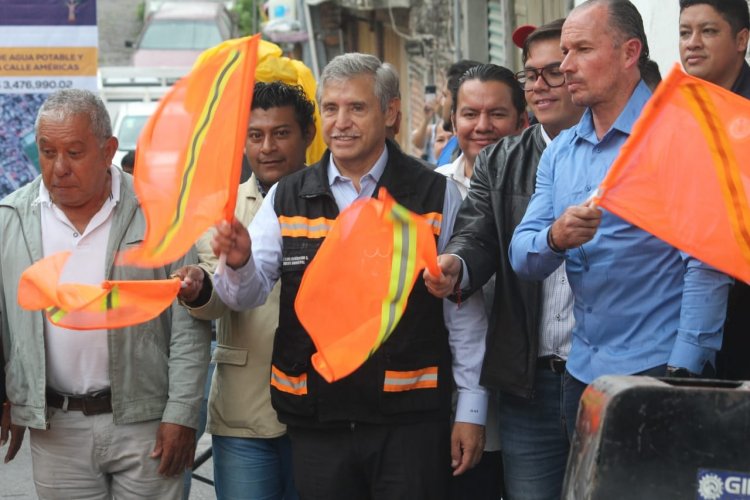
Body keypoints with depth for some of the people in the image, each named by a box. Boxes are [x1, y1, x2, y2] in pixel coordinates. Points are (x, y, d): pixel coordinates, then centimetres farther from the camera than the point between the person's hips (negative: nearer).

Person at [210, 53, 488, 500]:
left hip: (410, 420, -2)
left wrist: (471, 409, -1)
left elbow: (464, 311, 1)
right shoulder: (287, 198, 8)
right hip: (317, 423, 3)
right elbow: (248, 295, 0)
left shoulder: (435, 195, 0)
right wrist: (239, 262, -22)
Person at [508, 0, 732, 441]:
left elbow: (708, 261, -13)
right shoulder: (560, 151, 12)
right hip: (582, 372, 6)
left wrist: (683, 369, -18)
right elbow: (522, 258, 6)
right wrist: (555, 238, -17)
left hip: (659, 370, -6)